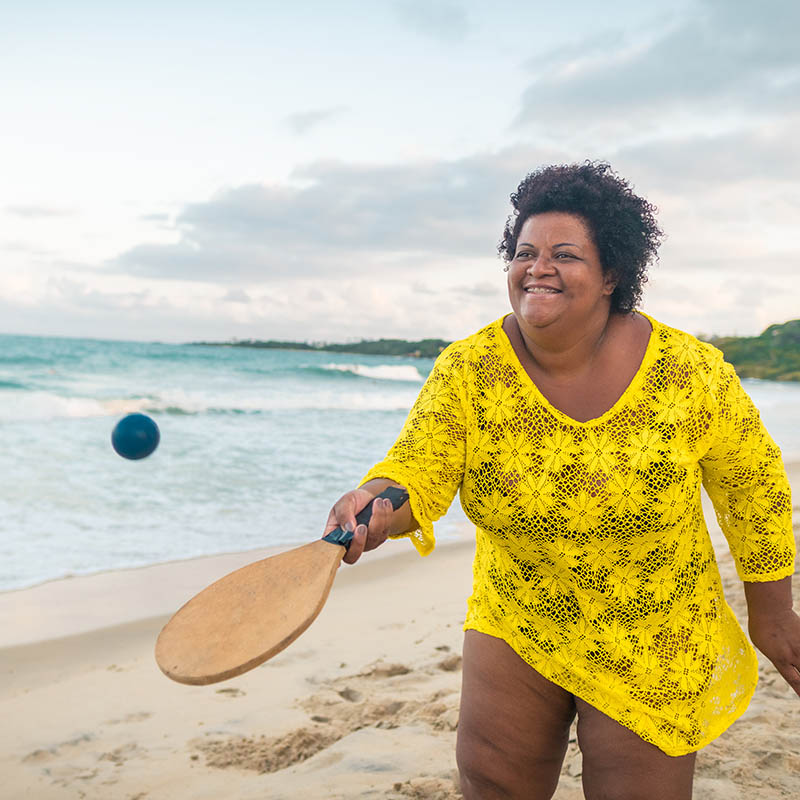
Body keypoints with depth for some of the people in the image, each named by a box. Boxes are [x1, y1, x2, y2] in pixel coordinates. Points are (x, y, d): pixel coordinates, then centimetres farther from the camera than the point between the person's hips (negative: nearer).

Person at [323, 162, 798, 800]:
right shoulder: (466, 370, -16)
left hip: (651, 649, -1)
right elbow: (417, 470, -22)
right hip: (512, 627, 2)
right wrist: (376, 504, -46)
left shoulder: (692, 373, -18)